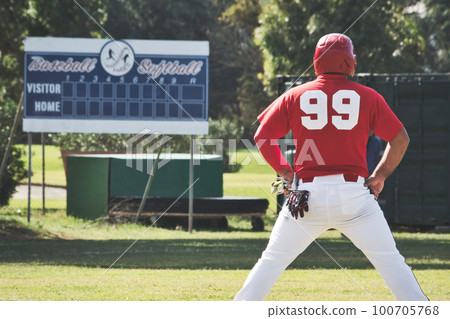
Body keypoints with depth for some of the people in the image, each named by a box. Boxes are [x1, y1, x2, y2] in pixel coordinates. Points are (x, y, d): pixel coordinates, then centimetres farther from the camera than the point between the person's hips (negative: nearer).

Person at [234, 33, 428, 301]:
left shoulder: (295, 96, 8)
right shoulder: (367, 97, 6)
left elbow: (262, 137, 7)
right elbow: (400, 138, 4)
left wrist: (286, 173, 13)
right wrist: (380, 176, 12)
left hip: (306, 191, 1)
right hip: (353, 193, -1)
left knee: (273, 260, 10)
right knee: (390, 261, 2)